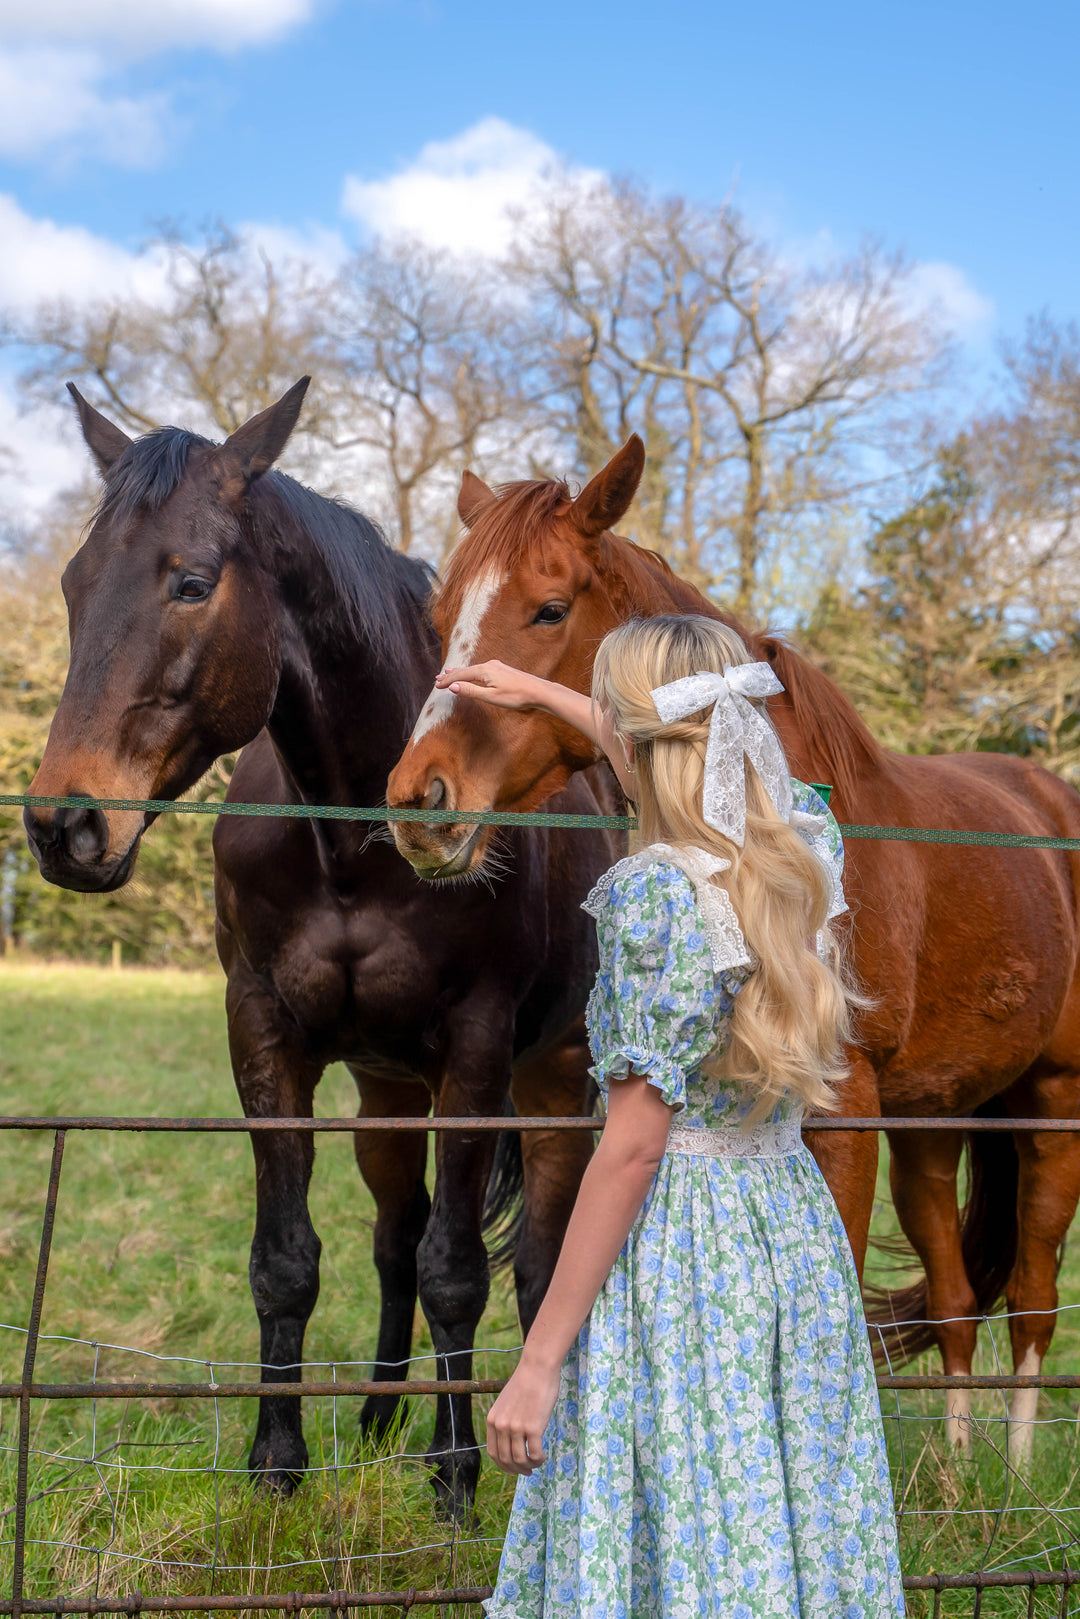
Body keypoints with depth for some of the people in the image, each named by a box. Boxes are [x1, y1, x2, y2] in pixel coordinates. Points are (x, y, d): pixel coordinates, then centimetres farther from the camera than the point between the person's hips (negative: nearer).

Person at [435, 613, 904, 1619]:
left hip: (678, 1252, -7)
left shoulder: (653, 894, -15)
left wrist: (538, 1363, -15)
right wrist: (539, 695, 42)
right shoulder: (803, 847, 5)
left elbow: (635, 1144, -18)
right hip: (798, 1225, 8)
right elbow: (690, 755, 29)